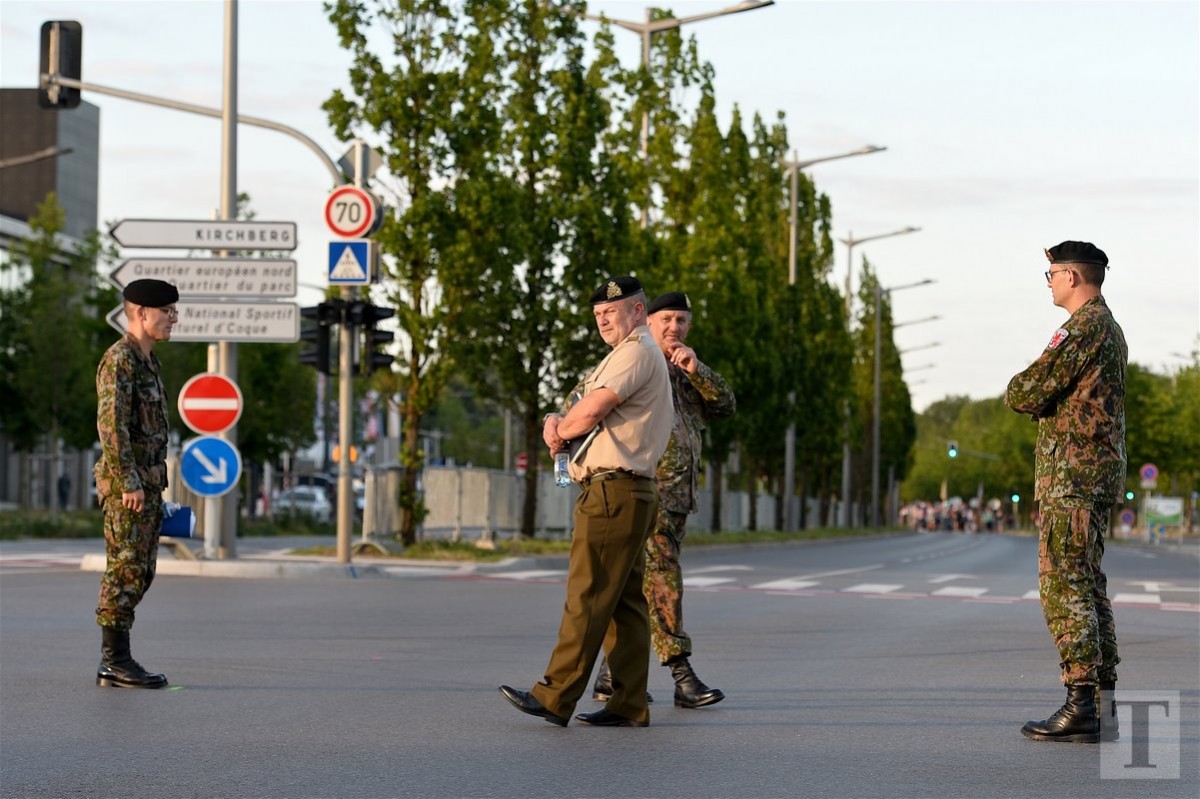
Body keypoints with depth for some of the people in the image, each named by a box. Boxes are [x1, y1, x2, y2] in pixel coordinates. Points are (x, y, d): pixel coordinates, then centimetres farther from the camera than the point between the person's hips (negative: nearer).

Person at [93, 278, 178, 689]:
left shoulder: (146, 362, 19)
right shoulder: (118, 360, -13)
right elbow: (111, 425, -21)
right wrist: (130, 483, -25)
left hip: (144, 484, 10)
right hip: (128, 484, -10)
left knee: (137, 574, 9)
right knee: (124, 572, -8)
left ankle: (115, 663, 11)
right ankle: (117, 662, -5)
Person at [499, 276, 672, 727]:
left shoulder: (637, 352, -8)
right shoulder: (625, 356, 27)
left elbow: (592, 410, -18)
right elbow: (581, 414, 23)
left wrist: (561, 429, 2)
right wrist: (556, 423, 0)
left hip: (613, 490, -11)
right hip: (628, 494, 11)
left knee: (587, 597, -10)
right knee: (624, 603, 7)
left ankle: (555, 698, -11)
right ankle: (629, 705, 7)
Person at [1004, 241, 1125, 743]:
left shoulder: (1082, 328, -14)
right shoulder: (1110, 329, 19)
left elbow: (1024, 395, -16)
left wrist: (1019, 389, 5)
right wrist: (1037, 394, 6)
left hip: (1072, 474, -10)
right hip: (1100, 473, 10)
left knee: (1064, 587, -10)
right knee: (1087, 588, 11)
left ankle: (1081, 707, -13)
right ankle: (1103, 709, 11)